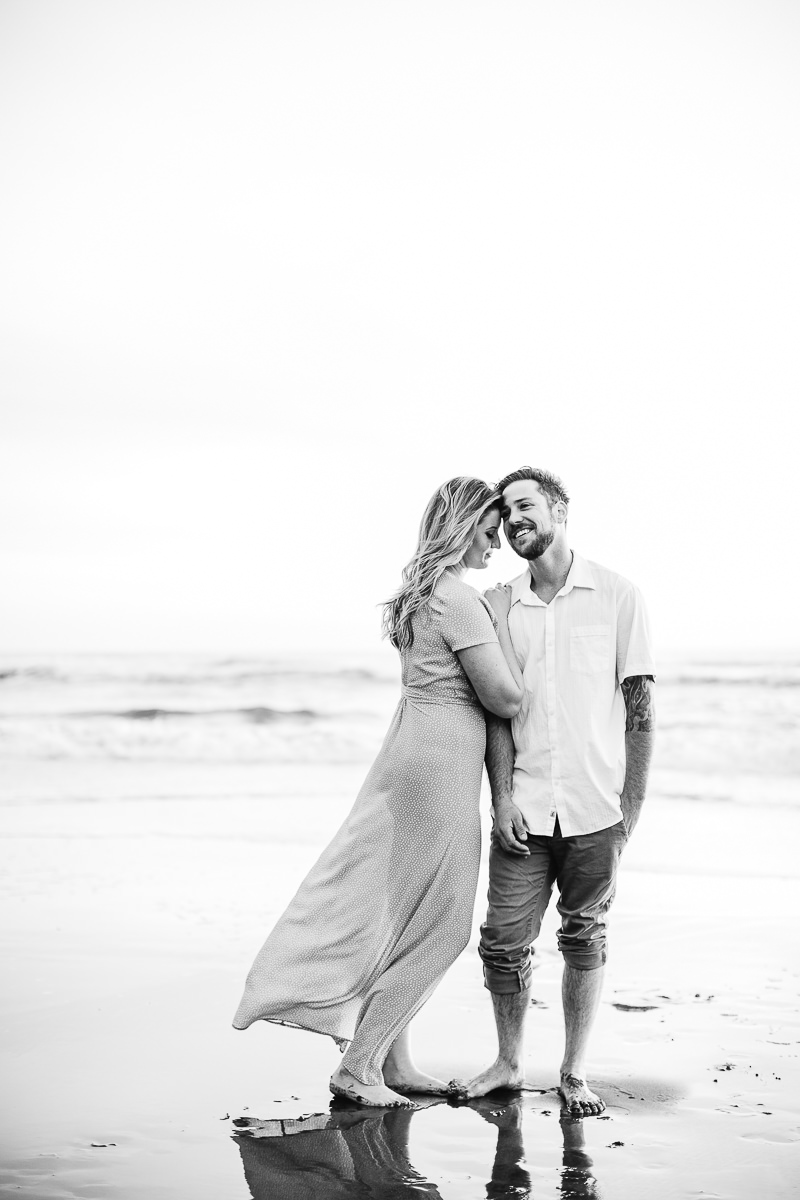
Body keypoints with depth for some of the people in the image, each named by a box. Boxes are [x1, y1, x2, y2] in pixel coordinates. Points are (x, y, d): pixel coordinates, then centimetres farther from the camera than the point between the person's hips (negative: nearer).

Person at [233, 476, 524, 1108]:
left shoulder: (421, 591, 13)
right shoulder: (462, 598, -17)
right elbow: (505, 698, -17)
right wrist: (500, 623, -8)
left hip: (411, 755, 10)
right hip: (440, 768, -10)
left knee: (407, 918, 16)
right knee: (436, 929, 0)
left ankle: (394, 1062, 25)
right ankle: (357, 1068, 5)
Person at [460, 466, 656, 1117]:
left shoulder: (617, 595, 1)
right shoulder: (499, 605, 7)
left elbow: (640, 705, 1)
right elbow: (497, 708, 5)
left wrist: (632, 805, -3)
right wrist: (502, 797, -6)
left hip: (596, 807, -2)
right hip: (525, 809, 2)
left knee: (585, 939, 8)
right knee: (504, 941, 3)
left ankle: (576, 1072, 22)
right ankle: (509, 1063, 23)